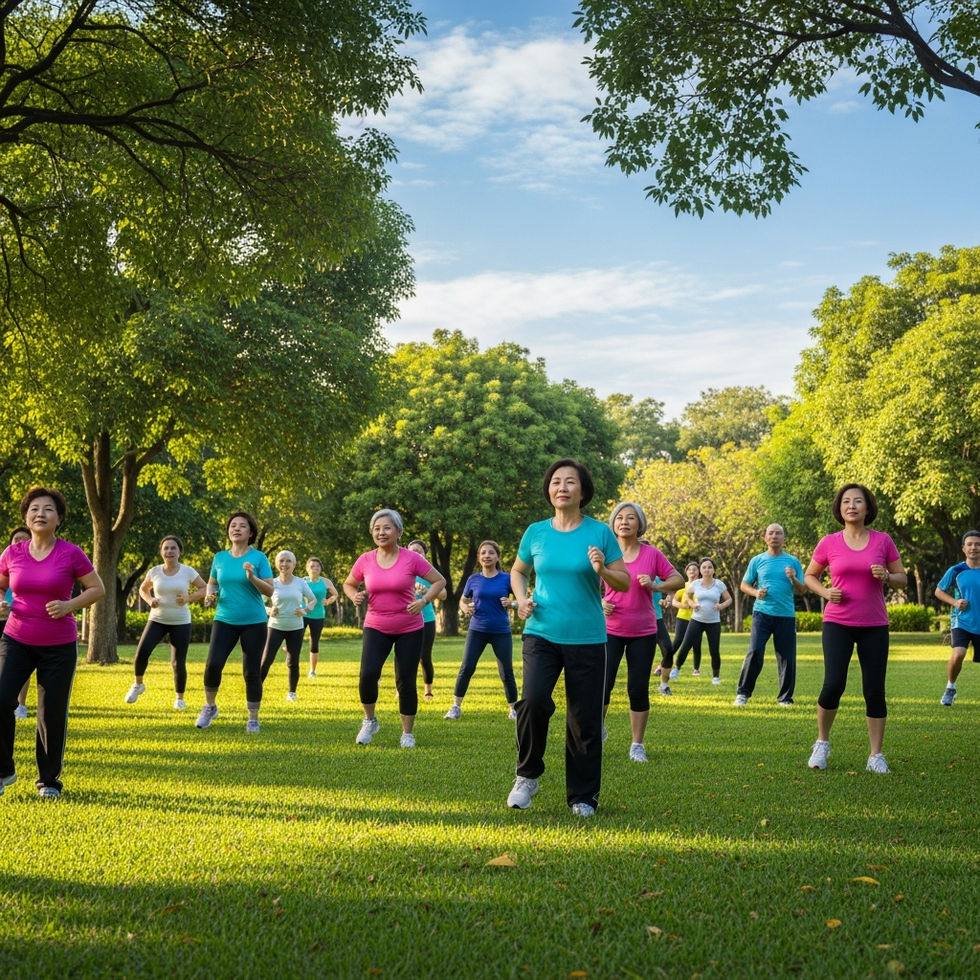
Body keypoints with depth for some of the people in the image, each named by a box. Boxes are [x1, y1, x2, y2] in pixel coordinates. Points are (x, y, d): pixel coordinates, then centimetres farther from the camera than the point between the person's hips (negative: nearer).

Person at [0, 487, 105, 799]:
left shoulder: (71, 554, -9)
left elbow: (98, 589, -1)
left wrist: (69, 605, -17)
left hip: (59, 647, -2)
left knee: (52, 713, 3)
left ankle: (49, 780, 21)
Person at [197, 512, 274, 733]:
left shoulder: (258, 557, -4)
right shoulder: (220, 557, 6)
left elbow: (270, 590, -7)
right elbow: (212, 583, 20)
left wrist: (252, 577, -22)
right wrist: (210, 594, -2)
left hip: (254, 622, -2)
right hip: (224, 620, 2)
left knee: (252, 671, 0)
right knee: (213, 663, -13)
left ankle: (253, 719, 15)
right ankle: (209, 707, 12)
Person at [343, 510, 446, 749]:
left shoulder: (412, 558, -11)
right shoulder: (365, 560, -4)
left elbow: (439, 581, -2)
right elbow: (348, 584, 13)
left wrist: (424, 601, -17)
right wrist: (355, 596, -9)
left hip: (410, 630, -1)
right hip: (375, 628, 1)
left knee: (406, 682, 2)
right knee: (368, 674, -17)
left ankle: (407, 733, 19)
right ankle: (370, 720, 9)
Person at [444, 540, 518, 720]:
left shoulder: (506, 579, -4)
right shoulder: (473, 580, 2)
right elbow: (463, 601, 14)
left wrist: (512, 604, -19)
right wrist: (466, 608, -8)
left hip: (501, 632, -1)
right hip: (477, 631, 1)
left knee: (506, 672, 2)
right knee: (466, 668, -4)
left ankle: (513, 710, 15)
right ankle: (456, 707, 7)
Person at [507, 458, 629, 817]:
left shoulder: (600, 532, -2)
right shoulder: (536, 532, 3)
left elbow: (625, 583, 1)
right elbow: (517, 571, 19)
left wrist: (602, 570, -20)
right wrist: (522, 599, 0)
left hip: (587, 639, 0)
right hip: (542, 634, 1)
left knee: (585, 720, 5)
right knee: (533, 700, -21)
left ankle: (583, 796, 21)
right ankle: (527, 775, 2)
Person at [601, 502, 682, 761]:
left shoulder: (652, 554, -3)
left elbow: (678, 579, 4)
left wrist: (655, 586, -13)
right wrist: (599, 603, -12)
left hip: (643, 632, 0)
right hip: (610, 630, 0)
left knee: (638, 688, 4)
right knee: (602, 683, -3)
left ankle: (637, 745, 15)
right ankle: (598, 730, 24)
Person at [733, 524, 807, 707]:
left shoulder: (793, 561, 6)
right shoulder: (757, 561, 6)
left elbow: (802, 591, 7)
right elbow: (744, 585, 10)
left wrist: (793, 579, -13)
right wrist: (756, 592, -11)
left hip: (786, 616, 1)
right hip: (762, 613, -1)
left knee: (787, 657, 3)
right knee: (755, 652, -11)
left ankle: (785, 697, 13)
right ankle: (743, 693, -2)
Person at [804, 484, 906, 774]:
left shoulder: (883, 541, 0)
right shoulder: (829, 543, -2)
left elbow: (902, 577, 9)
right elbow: (809, 575, 11)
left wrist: (886, 577, -13)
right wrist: (825, 592, -8)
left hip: (874, 625, 1)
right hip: (837, 623, -1)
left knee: (875, 689, 2)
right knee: (834, 684, -12)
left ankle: (876, 756, 13)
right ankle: (822, 743, 12)